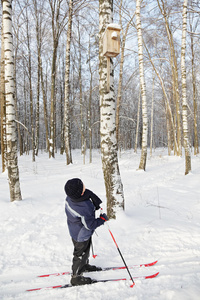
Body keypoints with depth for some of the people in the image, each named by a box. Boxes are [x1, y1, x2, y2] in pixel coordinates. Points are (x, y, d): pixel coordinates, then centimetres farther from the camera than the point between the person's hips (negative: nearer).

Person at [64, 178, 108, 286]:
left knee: (86, 249, 30)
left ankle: (85, 266, 55)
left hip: (74, 230, 8)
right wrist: (102, 219, -14)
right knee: (80, 254, 14)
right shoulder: (84, 208, -41)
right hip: (82, 235, -8)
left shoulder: (69, 198, -17)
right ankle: (76, 277, 33)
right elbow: (90, 225, -29)